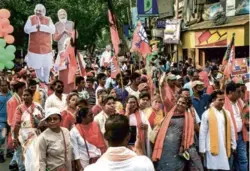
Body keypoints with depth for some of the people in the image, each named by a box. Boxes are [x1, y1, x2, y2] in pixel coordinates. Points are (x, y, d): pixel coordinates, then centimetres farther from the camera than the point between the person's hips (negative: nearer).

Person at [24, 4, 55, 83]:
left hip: (46, 46, 0)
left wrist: (41, 26, -21)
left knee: (46, 65, 3)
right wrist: (35, 27, -21)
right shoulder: (31, 19, 2)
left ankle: (46, 81, 20)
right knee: (37, 64, 7)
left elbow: (53, 30, -13)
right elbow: (26, 29, -6)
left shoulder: (48, 20, 1)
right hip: (35, 46, 0)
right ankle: (40, 80, 24)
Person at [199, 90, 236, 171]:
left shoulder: (227, 113, 8)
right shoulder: (207, 114, -6)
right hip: (212, 148, -4)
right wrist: (202, 149, -6)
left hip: (225, 147, 4)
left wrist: (233, 145, 12)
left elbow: (231, 130, 13)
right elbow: (202, 132, -5)